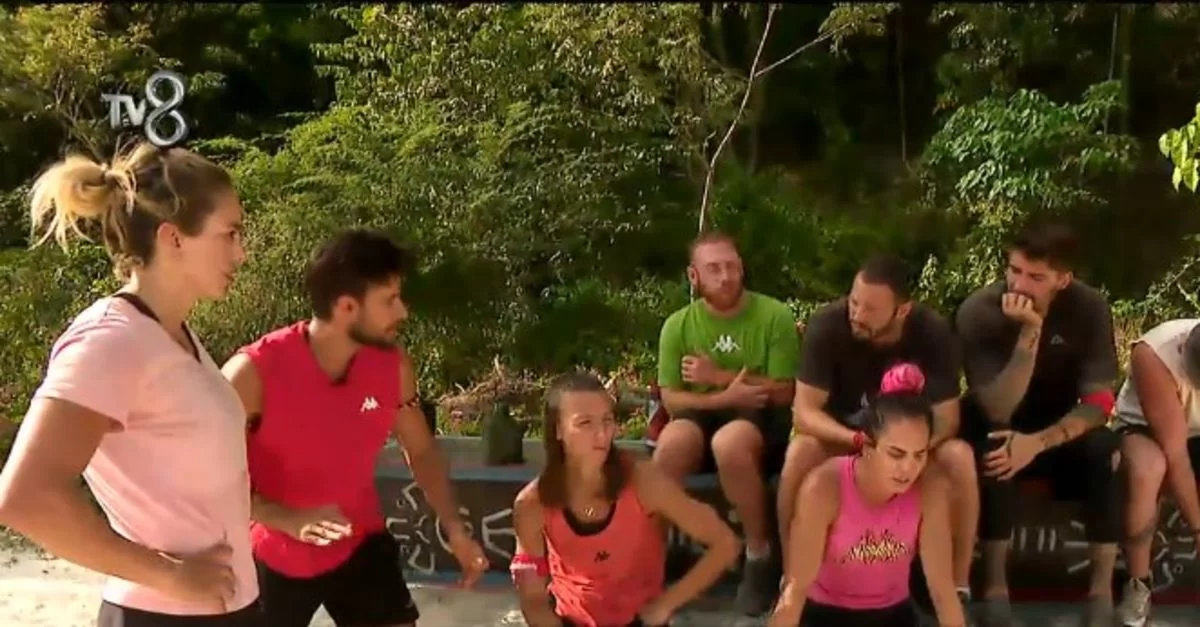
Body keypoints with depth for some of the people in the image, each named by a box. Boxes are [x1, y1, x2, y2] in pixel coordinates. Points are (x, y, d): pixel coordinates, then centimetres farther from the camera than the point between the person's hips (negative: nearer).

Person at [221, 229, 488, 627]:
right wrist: (285, 518, -34)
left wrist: (454, 527, -6)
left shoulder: (393, 366, -10)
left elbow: (421, 450, 6)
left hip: (360, 547, 3)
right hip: (275, 559, -3)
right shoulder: (254, 372, -24)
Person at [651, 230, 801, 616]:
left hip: (761, 418, -2)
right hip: (702, 414, 2)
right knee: (669, 446, -33)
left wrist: (719, 377, -16)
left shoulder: (773, 315, -7)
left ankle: (759, 556, -17)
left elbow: (783, 393, -8)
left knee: (729, 443, -38)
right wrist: (726, 397, -18)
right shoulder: (678, 324, 0)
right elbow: (671, 398, -1)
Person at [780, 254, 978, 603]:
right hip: (841, 432, -1)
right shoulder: (826, 325, -25)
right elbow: (805, 413, -24)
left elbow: (946, 419, -20)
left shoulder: (933, 333, -23)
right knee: (801, 452, -33)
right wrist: (859, 439, -43)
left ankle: (958, 586, -15)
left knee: (959, 457, -29)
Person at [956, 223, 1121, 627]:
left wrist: (1038, 443, -37)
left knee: (1104, 449, -29)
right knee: (993, 453, -35)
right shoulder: (979, 311, -24)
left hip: (1061, 427, 2)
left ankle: (1102, 590, -16)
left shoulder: (1089, 307, -18)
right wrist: (1030, 331, -40)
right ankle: (995, 586, -20)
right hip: (998, 425, -2)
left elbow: (1099, 401, -20)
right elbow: (998, 411, -29)